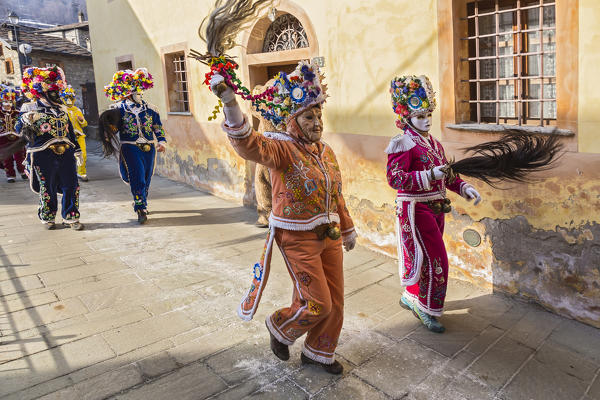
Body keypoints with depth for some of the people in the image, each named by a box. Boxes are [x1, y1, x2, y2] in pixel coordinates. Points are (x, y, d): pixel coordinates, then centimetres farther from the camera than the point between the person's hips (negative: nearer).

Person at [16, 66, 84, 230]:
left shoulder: (62, 108, 16)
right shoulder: (31, 108, -1)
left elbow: (70, 130, 22)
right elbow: (20, 129, -7)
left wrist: (77, 150, 21)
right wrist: (26, 121, -30)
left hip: (66, 152, 5)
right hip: (43, 155, -5)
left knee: (71, 186, 1)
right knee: (47, 188, 5)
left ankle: (70, 217, 13)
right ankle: (48, 218, 22)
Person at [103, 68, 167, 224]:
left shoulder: (150, 109, 10)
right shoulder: (119, 109, 3)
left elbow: (158, 127, 14)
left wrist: (162, 141, 3)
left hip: (149, 147, 3)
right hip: (130, 148, -3)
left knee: (146, 178, 9)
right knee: (137, 178, -12)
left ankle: (141, 204, 27)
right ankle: (140, 209, -8)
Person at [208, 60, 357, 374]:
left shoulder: (326, 152, 7)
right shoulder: (283, 150, -15)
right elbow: (250, 145, -36)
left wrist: (348, 230, 22)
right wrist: (229, 104, -51)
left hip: (329, 235, 7)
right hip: (298, 239, -7)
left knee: (335, 301, 14)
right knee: (317, 304, -1)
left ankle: (318, 352, 37)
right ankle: (280, 329, 31)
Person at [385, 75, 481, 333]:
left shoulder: (434, 143, 13)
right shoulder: (403, 144, -13)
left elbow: (445, 175, 16)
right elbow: (395, 178, -22)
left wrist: (464, 188, 0)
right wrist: (429, 176, -29)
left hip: (435, 208, 8)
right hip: (415, 209, -8)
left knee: (421, 257, 17)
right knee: (434, 260, -4)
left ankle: (411, 298, 35)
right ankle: (426, 309, 14)